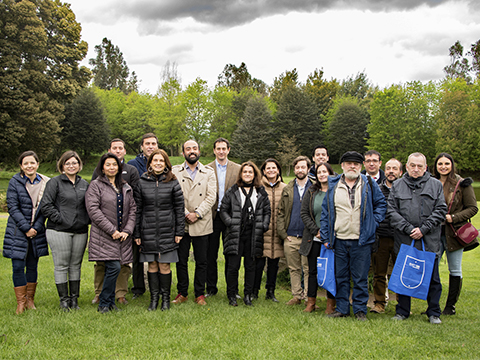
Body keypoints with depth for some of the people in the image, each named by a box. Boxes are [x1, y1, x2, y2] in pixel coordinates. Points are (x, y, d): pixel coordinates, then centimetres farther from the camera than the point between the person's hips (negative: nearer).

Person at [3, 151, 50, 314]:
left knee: (33, 266, 8)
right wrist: (26, 228, -13)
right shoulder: (15, 182, -3)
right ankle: (20, 302, 9)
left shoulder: (45, 183, 3)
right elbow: (12, 208, -7)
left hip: (37, 231, 2)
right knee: (18, 267, -3)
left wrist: (36, 227, -7)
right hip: (17, 231, -2)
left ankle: (30, 299, 21)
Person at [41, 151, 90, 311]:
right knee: (61, 266, 0)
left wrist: (87, 220, 4)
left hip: (80, 231, 4)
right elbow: (46, 206, -6)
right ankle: (64, 299, 9)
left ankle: (74, 299, 18)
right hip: (59, 231, -4)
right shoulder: (55, 182, 0)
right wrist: (60, 219, -12)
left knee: (76, 265, 9)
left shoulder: (84, 184, 14)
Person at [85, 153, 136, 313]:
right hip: (104, 235, -5)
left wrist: (127, 230, -3)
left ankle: (110, 302, 19)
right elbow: (93, 210, -10)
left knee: (113, 268, 7)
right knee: (114, 267, -13)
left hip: (122, 236, 5)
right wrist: (112, 230, -13)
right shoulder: (95, 186, -1)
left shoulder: (126, 187, 15)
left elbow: (132, 209, 11)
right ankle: (104, 303, 1)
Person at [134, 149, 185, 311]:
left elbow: (180, 208, 3)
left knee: (164, 265, 3)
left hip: (167, 231, -1)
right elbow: (137, 209, 6)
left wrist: (179, 231, -1)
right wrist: (136, 233, 3)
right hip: (148, 232, 1)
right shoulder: (142, 183, 4)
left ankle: (166, 298, 16)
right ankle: (154, 298, 19)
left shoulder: (173, 183, 2)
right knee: (152, 265, 7)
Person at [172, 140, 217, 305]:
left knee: (201, 261, 4)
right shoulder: (175, 171, 7)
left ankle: (200, 294, 15)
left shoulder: (209, 172, 8)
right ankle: (182, 293, 19)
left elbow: (211, 197, -2)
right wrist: (185, 213, -13)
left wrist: (197, 214, -12)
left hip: (201, 224, 0)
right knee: (181, 260, 6)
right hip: (180, 223, 0)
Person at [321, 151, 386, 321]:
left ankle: (360, 310, 15)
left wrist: (373, 222, -1)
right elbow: (325, 212, 8)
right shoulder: (333, 185, 7)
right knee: (340, 277, 8)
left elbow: (381, 204, 11)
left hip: (362, 240, -1)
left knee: (360, 278, 4)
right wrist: (325, 236, 2)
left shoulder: (369, 184, 4)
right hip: (339, 240, 2)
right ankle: (342, 308, 19)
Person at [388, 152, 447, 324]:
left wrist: (423, 229, -10)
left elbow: (440, 210, 1)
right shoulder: (397, 185, 8)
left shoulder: (436, 185, 7)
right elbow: (392, 212, 1)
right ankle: (402, 311, 21)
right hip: (404, 240, 1)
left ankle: (434, 313, 20)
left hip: (430, 241, 0)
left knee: (432, 279, 6)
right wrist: (408, 229, -11)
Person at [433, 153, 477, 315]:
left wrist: (453, 218, -14)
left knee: (454, 270, 6)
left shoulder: (462, 184, -2)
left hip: (454, 233, -3)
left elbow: (473, 208, -2)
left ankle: (451, 306, 17)